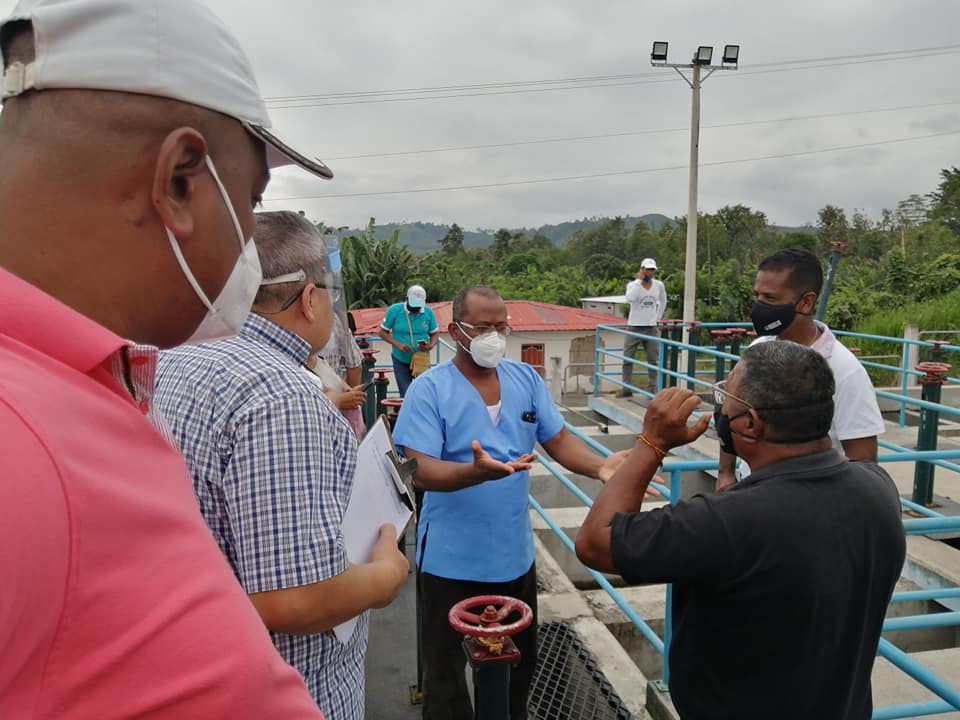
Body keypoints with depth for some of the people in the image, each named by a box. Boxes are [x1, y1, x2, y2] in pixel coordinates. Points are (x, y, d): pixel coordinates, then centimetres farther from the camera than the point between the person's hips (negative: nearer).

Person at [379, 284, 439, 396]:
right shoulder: (394, 310, -9)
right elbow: (383, 332, -3)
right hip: (401, 361, -2)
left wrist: (431, 345, -16)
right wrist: (397, 344, -19)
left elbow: (435, 333, 6)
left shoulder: (428, 312, -4)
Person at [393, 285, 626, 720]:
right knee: (446, 671, 13)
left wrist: (600, 466, -19)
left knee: (519, 663, 25)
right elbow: (422, 472, -22)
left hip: (515, 554, 5)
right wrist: (479, 470, -40)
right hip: (451, 560, -5)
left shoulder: (526, 379, 1)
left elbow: (559, 440, 1)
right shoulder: (429, 389, -14)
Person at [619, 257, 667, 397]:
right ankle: (626, 388, 9)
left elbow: (663, 302, 21)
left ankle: (652, 389, 15)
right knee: (627, 358, 0)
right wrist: (639, 280, -22)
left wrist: (658, 318, 11)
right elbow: (630, 298, -29)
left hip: (651, 328, 3)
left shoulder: (659, 285, 3)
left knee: (653, 360, 5)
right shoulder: (633, 284, -7)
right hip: (634, 327, -2)